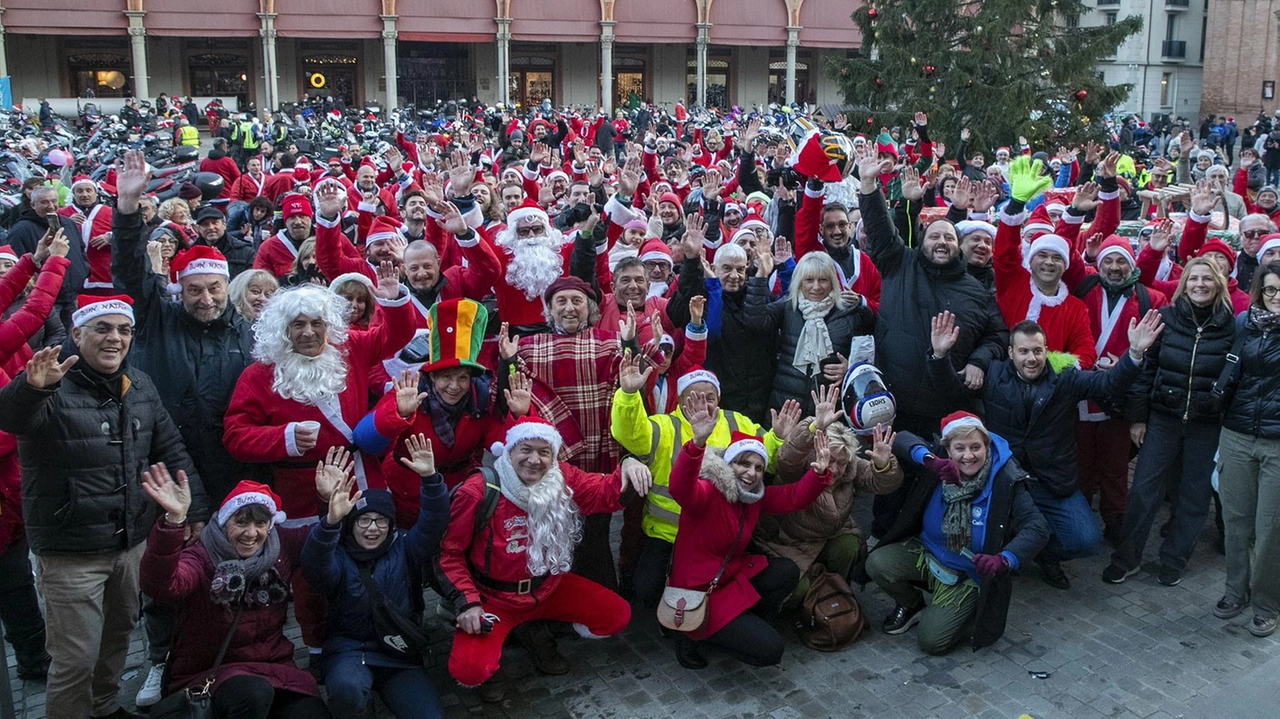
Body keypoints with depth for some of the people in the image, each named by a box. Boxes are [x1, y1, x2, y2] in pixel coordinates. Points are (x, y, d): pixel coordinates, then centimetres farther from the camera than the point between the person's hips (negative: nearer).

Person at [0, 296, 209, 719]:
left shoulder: (141, 387, 4)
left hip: (133, 542, 6)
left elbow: (172, 453, 10)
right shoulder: (53, 389, -15)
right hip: (71, 552, -6)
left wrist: (197, 512, 5)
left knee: (120, 634, 23)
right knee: (77, 660, 0)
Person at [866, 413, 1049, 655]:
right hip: (926, 554, 4)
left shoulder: (1005, 483, -23)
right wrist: (930, 459, -42)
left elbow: (1038, 529, -29)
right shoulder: (941, 465, -14)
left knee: (932, 641, -16)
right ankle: (911, 605, 11)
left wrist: (1003, 560, -48)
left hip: (968, 576, -3)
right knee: (877, 564, -23)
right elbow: (901, 438, -22)